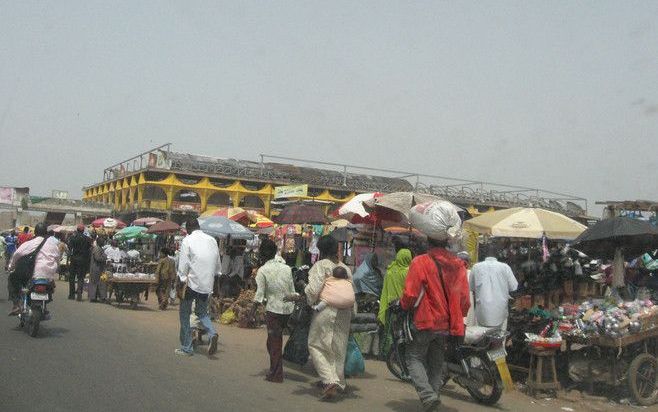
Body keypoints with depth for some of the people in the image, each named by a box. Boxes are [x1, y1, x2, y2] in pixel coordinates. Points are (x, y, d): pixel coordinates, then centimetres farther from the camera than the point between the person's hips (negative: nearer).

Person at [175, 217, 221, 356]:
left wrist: (181, 281, -3)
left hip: (192, 282, -5)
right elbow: (218, 264, 12)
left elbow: (183, 263, -10)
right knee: (202, 312, 21)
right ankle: (212, 333, -7)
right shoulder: (212, 240, 8)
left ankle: (186, 348, 15)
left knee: (184, 314, 10)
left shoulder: (187, 240, -7)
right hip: (207, 284, 5)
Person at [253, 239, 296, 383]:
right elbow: (292, 291, 7)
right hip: (288, 307, 5)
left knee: (274, 341, 4)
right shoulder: (286, 268, 5)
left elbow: (260, 294, -12)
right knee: (277, 338, 19)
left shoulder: (262, 270, -8)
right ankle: (275, 369, 25)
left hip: (274, 308, -5)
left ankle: (276, 374, 9)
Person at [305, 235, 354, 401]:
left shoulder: (321, 265, -6)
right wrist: (351, 313, 21)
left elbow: (314, 288, -17)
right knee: (338, 348, 15)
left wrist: (310, 302, 3)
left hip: (326, 311, -6)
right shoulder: (345, 268, 13)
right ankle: (338, 382, 24)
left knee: (316, 345, 3)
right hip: (344, 313, 6)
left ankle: (330, 381, -12)